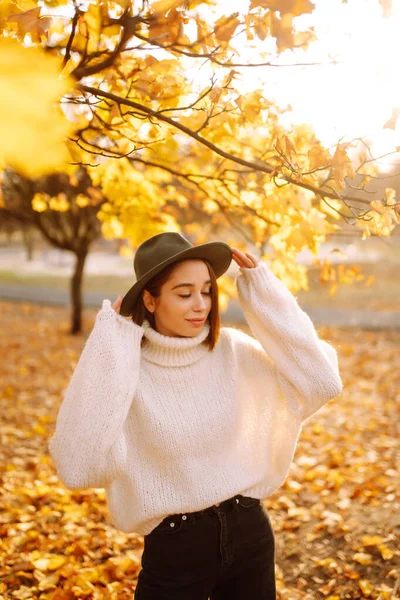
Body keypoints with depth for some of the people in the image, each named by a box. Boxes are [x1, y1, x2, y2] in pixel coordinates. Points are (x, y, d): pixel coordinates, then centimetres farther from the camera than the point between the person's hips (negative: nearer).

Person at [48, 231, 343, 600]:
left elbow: (322, 383, -10)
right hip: (175, 551, -3)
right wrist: (110, 346, -26)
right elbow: (79, 466, -27)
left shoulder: (233, 352, -5)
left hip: (251, 534, 3)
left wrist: (265, 294, -12)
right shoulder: (126, 370, -15)